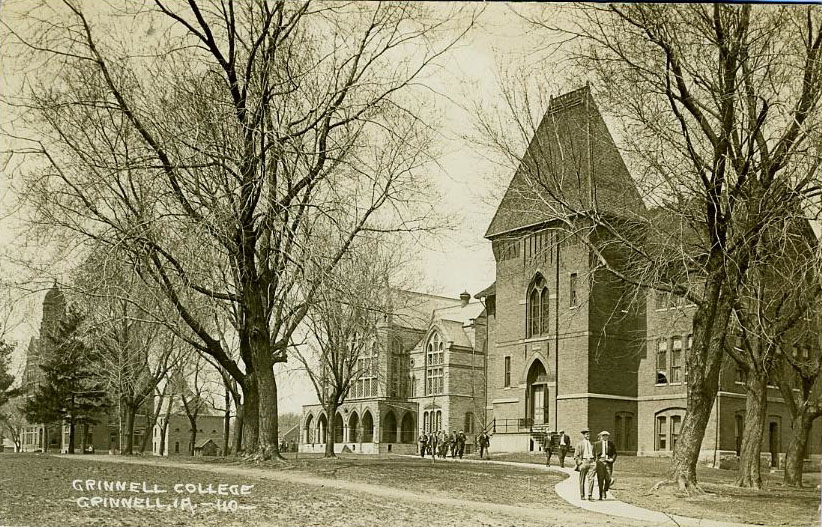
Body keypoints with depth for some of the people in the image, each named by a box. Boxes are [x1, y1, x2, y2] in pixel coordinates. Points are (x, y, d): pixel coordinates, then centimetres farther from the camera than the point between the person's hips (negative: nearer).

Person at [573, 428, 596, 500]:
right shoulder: (580, 443, 2)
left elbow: (595, 453, 23)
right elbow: (576, 456, 1)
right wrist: (579, 463, -9)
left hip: (591, 462, 2)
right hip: (583, 461, -2)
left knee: (591, 479, -9)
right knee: (582, 480, 5)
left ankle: (590, 495, -7)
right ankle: (582, 495, 15)